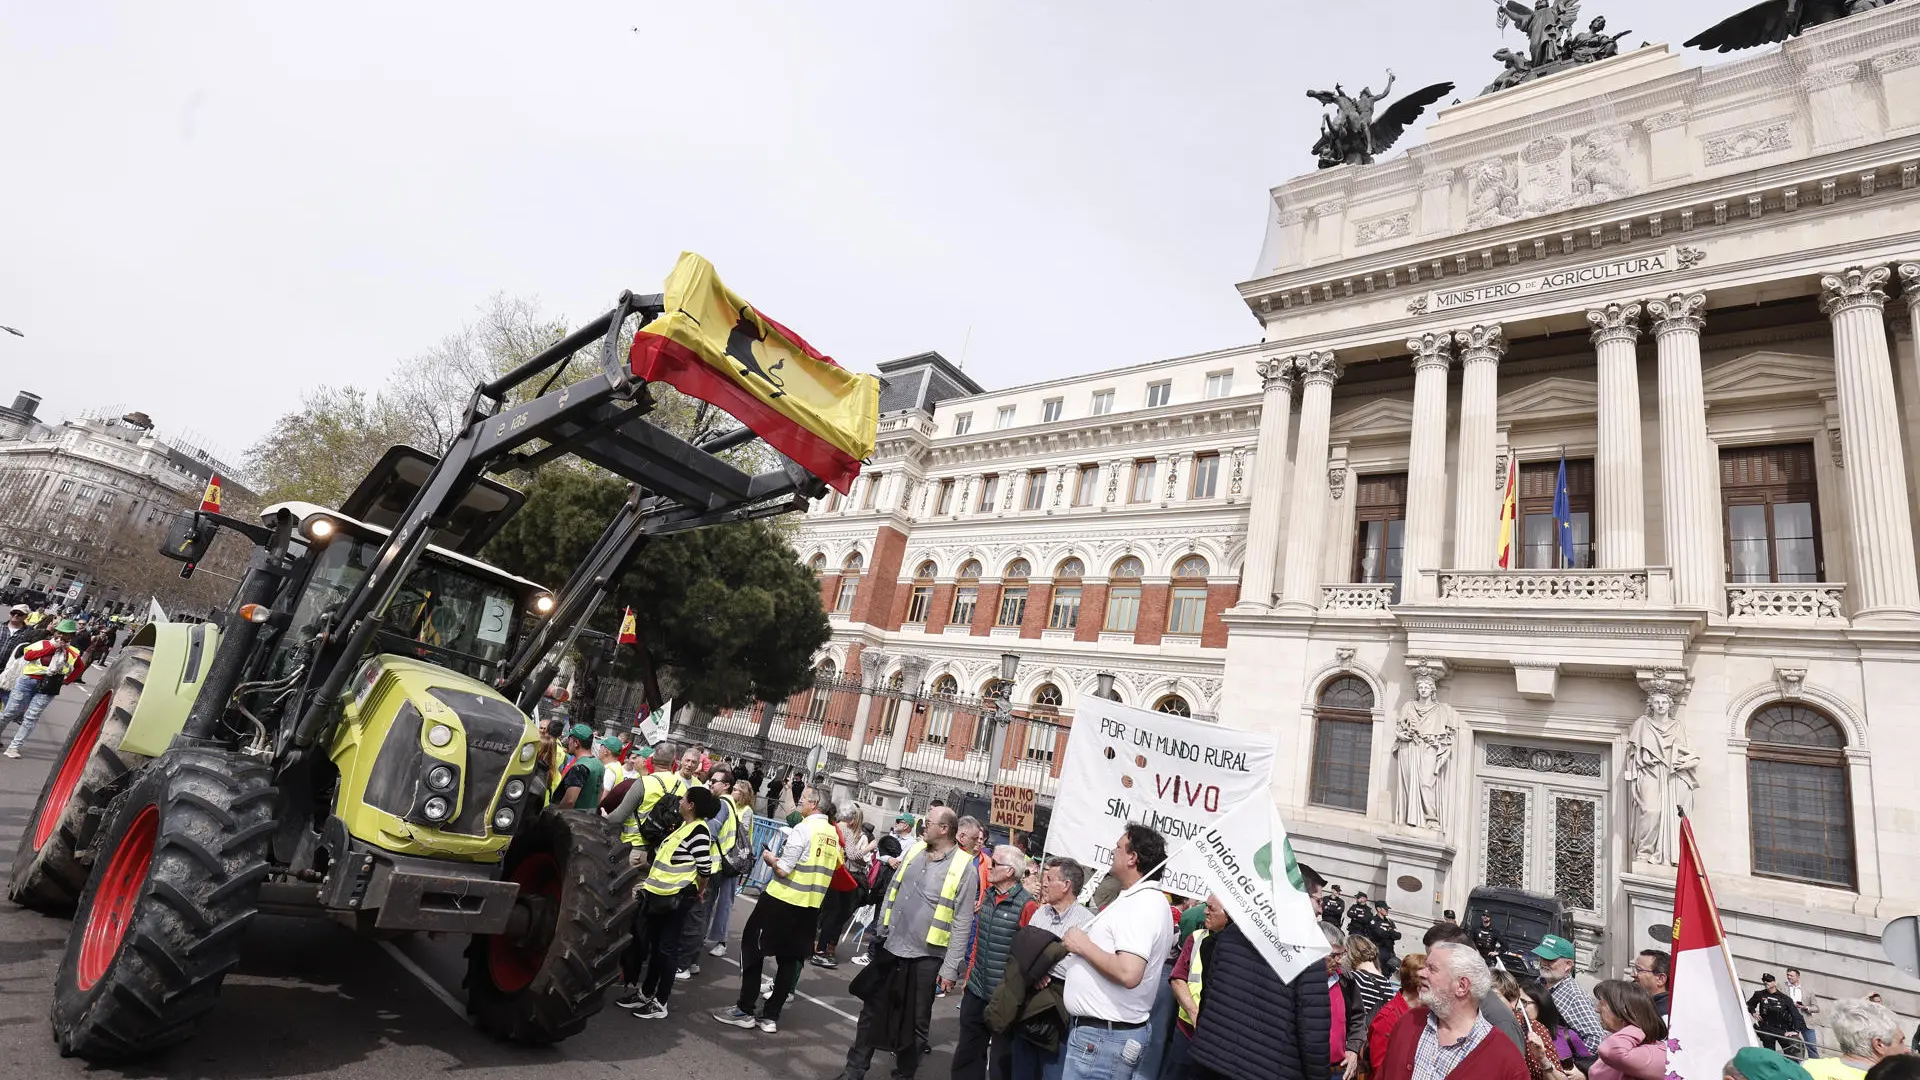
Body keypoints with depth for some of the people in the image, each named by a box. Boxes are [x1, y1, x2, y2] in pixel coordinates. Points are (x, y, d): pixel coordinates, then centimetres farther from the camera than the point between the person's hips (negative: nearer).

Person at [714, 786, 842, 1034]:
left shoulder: (803, 829, -18)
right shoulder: (833, 835, 4)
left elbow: (783, 870, -19)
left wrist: (770, 858, 0)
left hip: (782, 900, -7)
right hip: (811, 905, 7)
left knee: (753, 947, 9)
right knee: (791, 958, 14)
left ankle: (745, 1011, 13)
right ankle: (771, 1016, 17)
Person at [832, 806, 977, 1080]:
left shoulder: (964, 868, -14)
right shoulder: (913, 851, 3)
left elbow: (962, 923, -13)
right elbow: (891, 892, 13)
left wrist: (951, 968, -14)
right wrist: (879, 931, 13)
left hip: (925, 957, -5)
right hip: (890, 947, 5)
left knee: (915, 1022, 12)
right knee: (872, 1011, 16)